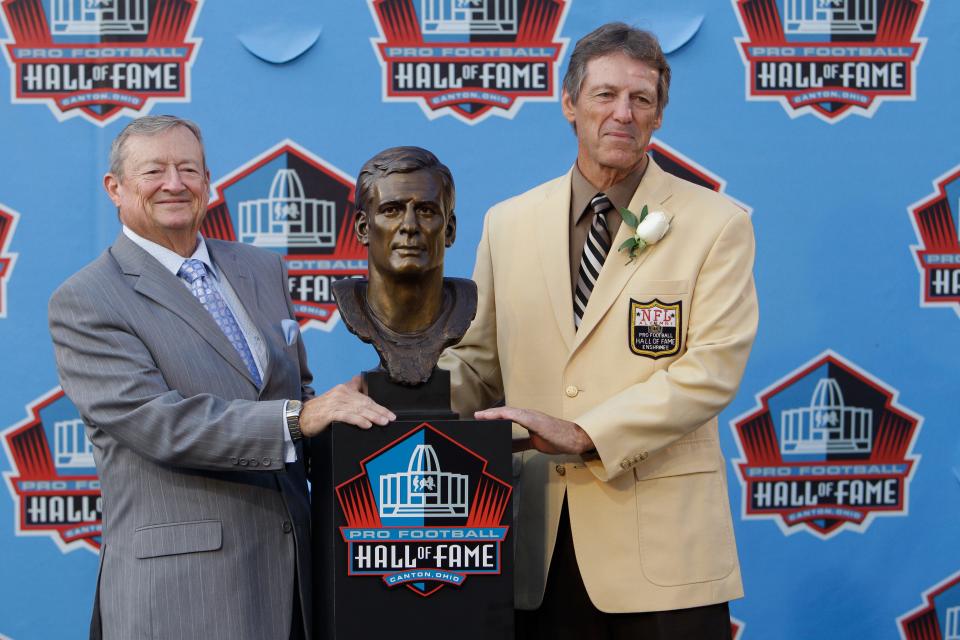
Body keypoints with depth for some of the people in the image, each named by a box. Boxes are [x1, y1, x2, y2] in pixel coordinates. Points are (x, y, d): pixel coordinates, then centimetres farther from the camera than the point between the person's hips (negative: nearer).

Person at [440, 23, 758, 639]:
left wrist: (584, 434, -19)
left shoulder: (717, 224, -1)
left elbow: (711, 370, -11)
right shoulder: (507, 223, 10)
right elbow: (480, 362, 14)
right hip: (539, 541, 3)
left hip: (662, 540, -3)